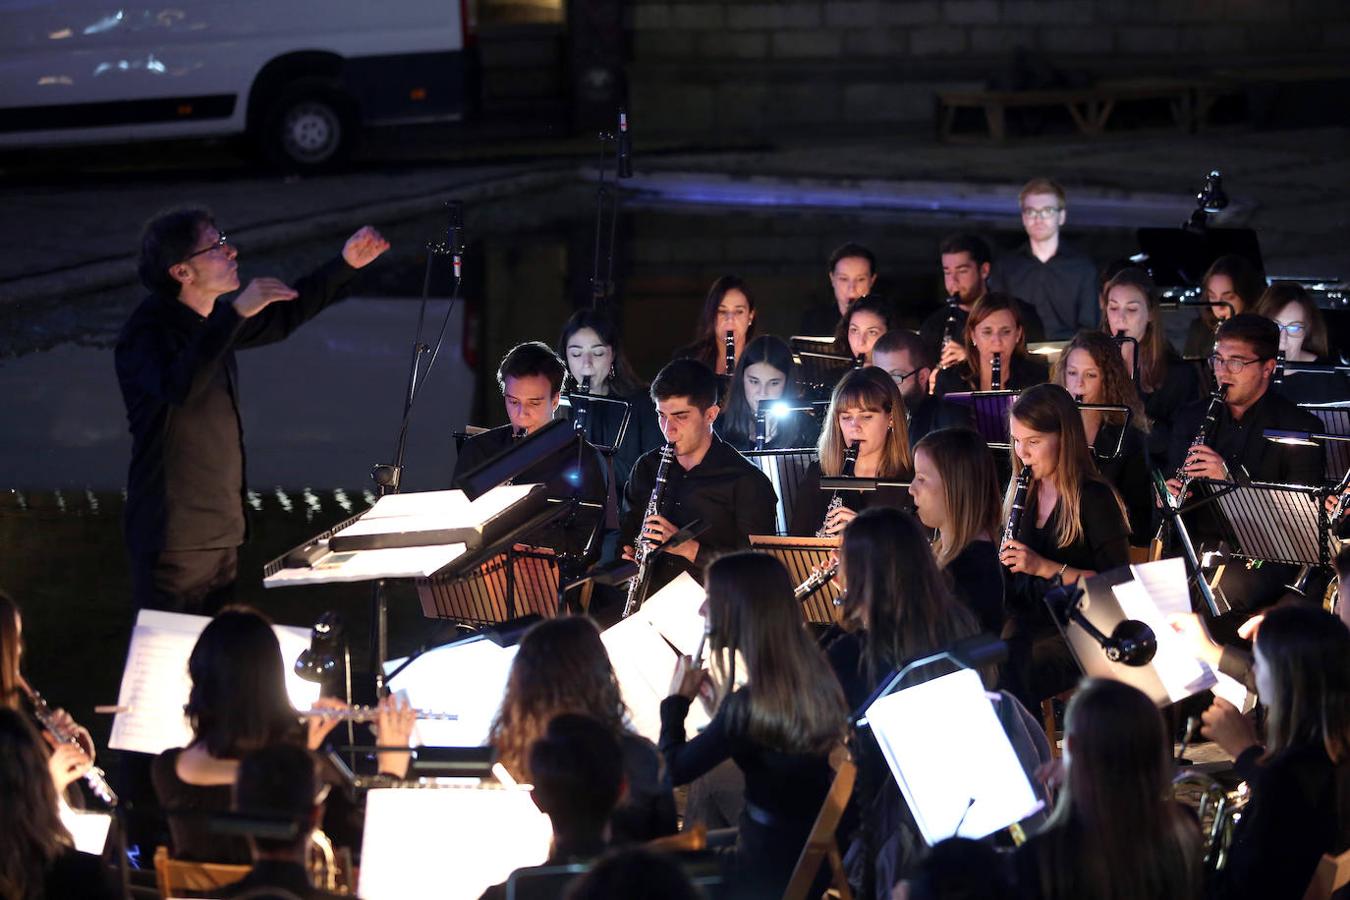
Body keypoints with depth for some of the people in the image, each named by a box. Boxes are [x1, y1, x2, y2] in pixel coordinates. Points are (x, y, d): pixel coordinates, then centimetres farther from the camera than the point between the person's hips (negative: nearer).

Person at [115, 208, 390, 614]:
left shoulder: (212, 320, 10)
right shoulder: (148, 332, -18)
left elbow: (282, 317, 28)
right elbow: (179, 387, -38)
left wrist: (346, 265, 21)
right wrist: (238, 313, -41)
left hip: (223, 532, 9)